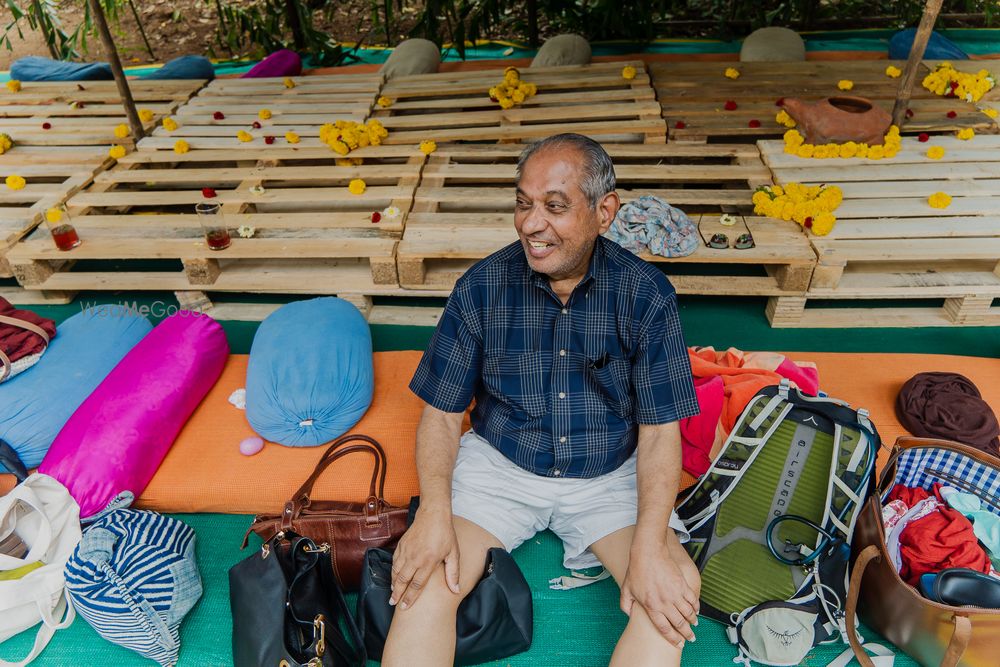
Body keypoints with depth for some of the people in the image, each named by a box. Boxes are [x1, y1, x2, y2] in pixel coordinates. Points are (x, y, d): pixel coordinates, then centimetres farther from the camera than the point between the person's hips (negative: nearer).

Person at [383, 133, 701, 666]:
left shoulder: (645, 293, -10)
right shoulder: (481, 287, -9)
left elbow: (660, 428, -9)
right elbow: (442, 412, -4)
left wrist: (650, 544, -22)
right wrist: (434, 510, -21)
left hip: (608, 475, 1)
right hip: (499, 465, 0)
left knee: (675, 587, -21)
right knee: (423, 579, -22)